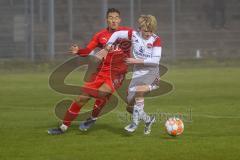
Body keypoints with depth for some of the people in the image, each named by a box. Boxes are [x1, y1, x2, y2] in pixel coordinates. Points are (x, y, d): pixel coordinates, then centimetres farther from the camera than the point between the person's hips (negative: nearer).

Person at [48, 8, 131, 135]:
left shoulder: (126, 32, -2)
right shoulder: (101, 35, 4)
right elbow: (88, 51, 1)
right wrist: (78, 51, -17)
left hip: (117, 72, -3)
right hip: (102, 71, 3)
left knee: (102, 92, -30)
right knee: (83, 97, 0)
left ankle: (93, 118, -2)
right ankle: (64, 127, 11)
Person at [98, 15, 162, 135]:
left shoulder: (156, 40, -11)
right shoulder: (134, 35, -1)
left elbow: (156, 60, -17)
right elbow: (117, 34, 10)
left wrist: (137, 61, -19)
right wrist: (106, 49, 3)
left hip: (151, 72, -5)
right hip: (138, 73, 5)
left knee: (138, 90, -35)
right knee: (130, 104, 4)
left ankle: (135, 122, -23)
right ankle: (148, 120, 30)